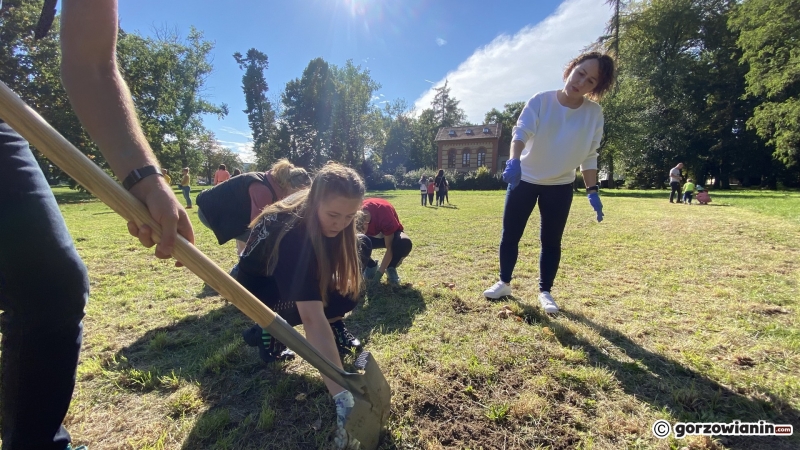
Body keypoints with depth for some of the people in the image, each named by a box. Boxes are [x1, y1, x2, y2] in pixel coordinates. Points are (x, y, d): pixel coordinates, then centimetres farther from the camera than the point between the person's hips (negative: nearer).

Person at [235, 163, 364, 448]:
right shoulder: (292, 233, -40)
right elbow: (312, 318, -48)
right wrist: (342, 397, -50)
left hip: (291, 275, 7)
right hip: (258, 286, -7)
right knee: (339, 302, -26)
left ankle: (335, 330, 6)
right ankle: (269, 332, -7)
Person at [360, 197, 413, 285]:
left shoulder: (384, 214, -40)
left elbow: (390, 248, -31)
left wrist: (379, 274, -32)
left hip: (390, 235, -3)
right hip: (371, 236, 3)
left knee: (404, 243, -38)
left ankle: (391, 268, -8)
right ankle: (371, 266, 2)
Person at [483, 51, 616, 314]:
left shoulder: (594, 114, -6)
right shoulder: (540, 101, -13)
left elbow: (589, 156, -1)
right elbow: (521, 131, -28)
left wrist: (592, 191, -8)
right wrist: (514, 161, -47)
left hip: (561, 186, 1)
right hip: (524, 179, -1)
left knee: (551, 241, 5)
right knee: (510, 235, 3)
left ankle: (545, 292, 22)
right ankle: (504, 283, 22)